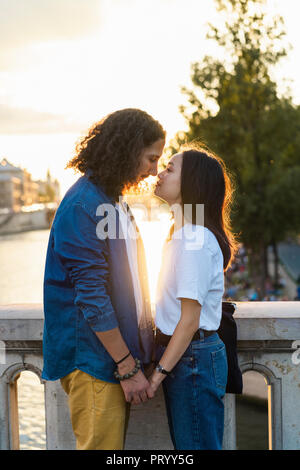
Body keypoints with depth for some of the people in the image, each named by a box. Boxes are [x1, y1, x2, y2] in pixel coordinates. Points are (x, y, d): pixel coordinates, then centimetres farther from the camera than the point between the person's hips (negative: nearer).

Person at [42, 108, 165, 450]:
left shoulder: (112, 200, 16)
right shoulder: (83, 206, -16)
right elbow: (91, 296, -20)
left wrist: (134, 355, 18)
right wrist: (128, 367, -18)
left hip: (118, 354, 9)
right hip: (93, 357, -9)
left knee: (113, 446, 13)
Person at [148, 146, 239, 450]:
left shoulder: (196, 239, -19)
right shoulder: (181, 233, 12)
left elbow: (190, 320, -20)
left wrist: (159, 372, -18)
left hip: (192, 357, -10)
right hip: (180, 353, 10)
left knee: (196, 446, 1)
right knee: (183, 444, 17)